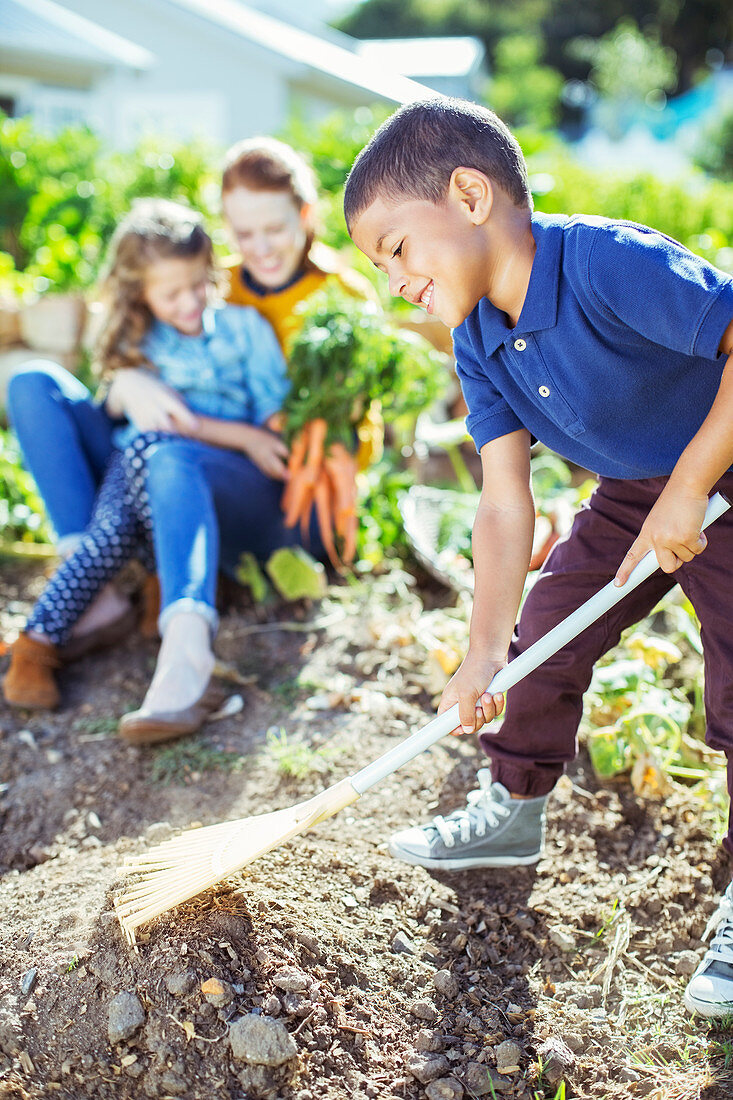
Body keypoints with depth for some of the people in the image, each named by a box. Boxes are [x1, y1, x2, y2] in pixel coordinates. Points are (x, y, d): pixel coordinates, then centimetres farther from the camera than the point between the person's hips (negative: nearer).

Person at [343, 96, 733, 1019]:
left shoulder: (611, 262, -33)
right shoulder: (479, 343, -10)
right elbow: (504, 499, -13)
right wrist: (483, 651, -20)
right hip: (629, 495, 7)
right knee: (544, 631, 7)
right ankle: (514, 809, 30)